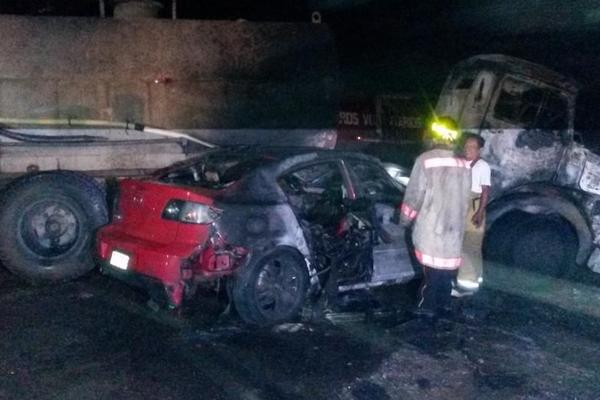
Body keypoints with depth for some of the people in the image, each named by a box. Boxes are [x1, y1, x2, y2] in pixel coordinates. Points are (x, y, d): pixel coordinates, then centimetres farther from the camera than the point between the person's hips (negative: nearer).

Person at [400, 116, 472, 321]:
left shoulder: (425, 161, -15)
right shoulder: (463, 165, 1)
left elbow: (414, 196, -14)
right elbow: (464, 198, 6)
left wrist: (404, 219, 0)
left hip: (429, 228, -4)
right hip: (453, 228, 4)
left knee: (431, 270, 6)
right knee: (447, 269, 17)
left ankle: (428, 309, 11)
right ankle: (443, 306, 27)